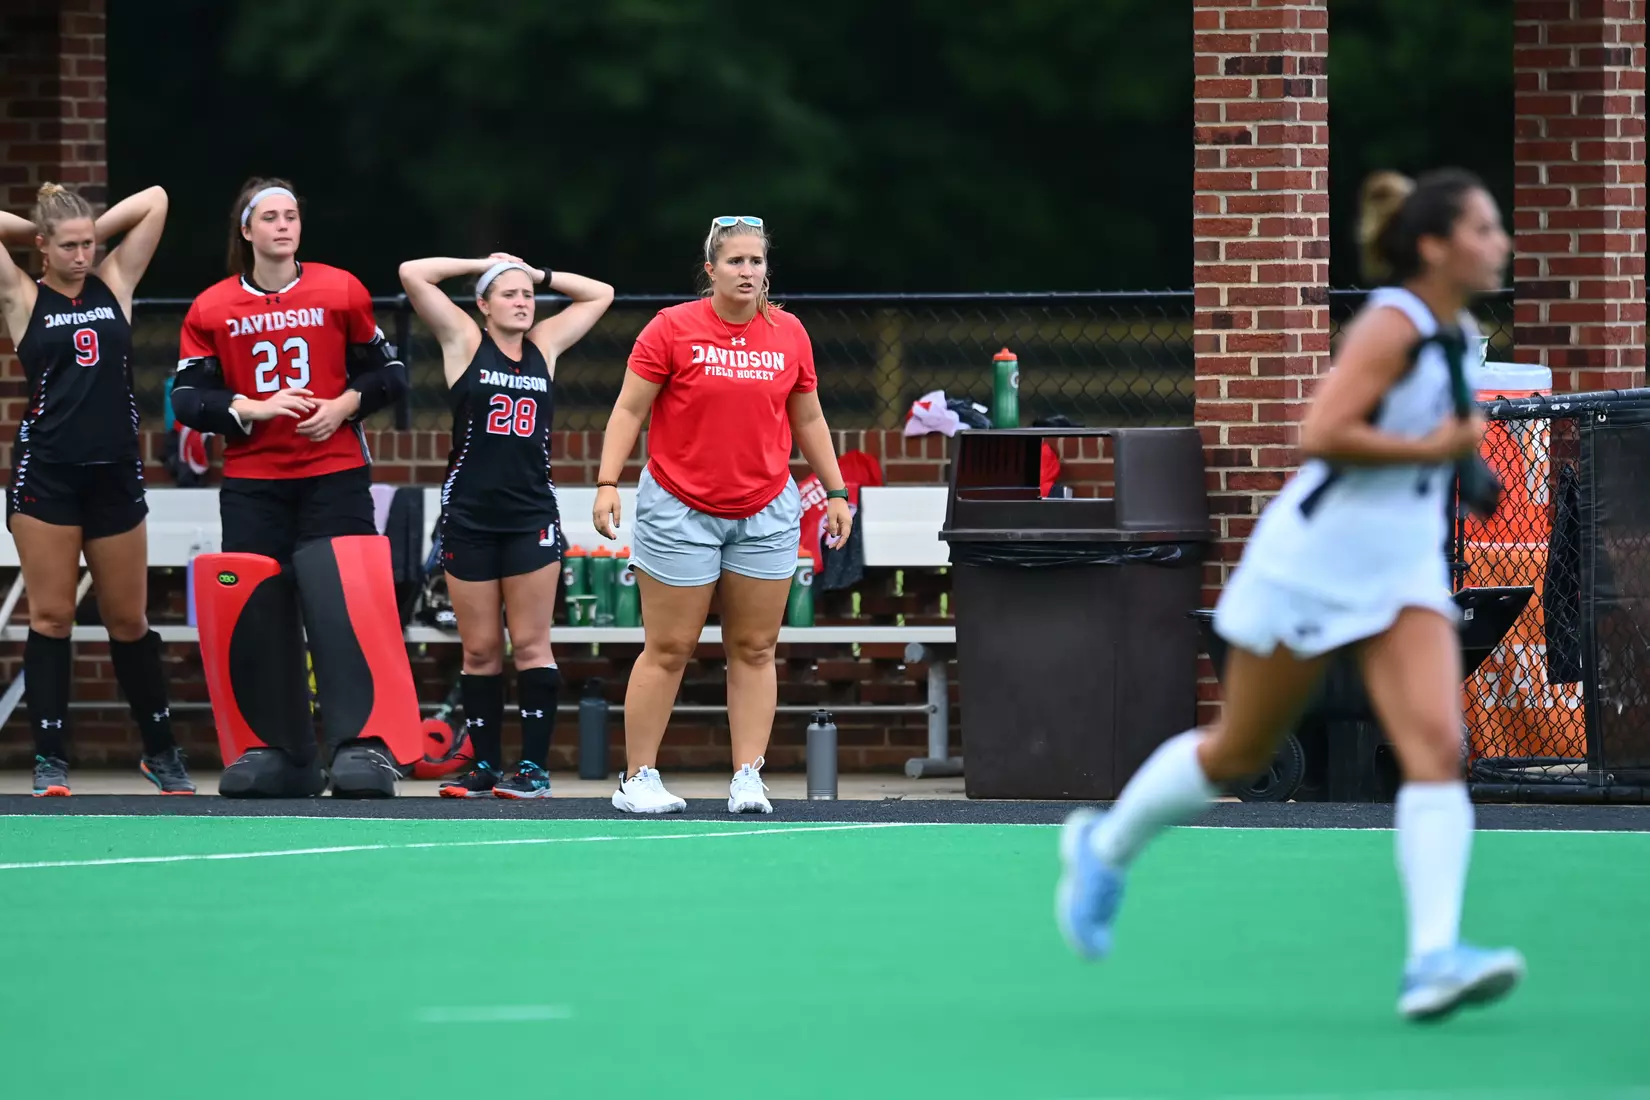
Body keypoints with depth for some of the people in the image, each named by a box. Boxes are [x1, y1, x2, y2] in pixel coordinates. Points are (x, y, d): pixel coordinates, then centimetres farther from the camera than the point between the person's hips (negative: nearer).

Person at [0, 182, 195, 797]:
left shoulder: (114, 285, 8)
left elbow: (154, 202, 9)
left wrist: (94, 230, 10)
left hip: (115, 471, 2)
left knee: (128, 620, 10)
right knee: (51, 618, -1)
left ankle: (161, 752, 19)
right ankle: (50, 759, 2)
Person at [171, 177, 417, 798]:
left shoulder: (340, 292, 2)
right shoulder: (212, 309, 4)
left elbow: (387, 373, 7)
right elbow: (187, 397, 2)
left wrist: (343, 406, -11)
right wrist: (250, 409, -14)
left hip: (334, 477, -2)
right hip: (251, 484, 2)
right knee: (259, 617, 1)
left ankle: (362, 746, -14)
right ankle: (279, 752, 11)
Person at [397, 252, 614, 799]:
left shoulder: (545, 344, 10)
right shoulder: (464, 341, 3)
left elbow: (600, 295, 19)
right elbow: (413, 274, -5)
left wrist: (538, 273, 11)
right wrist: (485, 264, 3)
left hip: (531, 517, 1)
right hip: (469, 518, -1)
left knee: (531, 646, -2)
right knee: (480, 652, 3)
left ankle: (534, 766, -2)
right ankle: (484, 764, 8)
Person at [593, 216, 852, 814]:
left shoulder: (789, 334, 4)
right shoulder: (673, 328, -6)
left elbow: (808, 419, 14)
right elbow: (629, 408, -5)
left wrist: (836, 492, 12)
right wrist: (608, 482, -14)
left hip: (766, 513, 3)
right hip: (679, 511, -3)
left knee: (754, 650, 2)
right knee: (668, 650, -1)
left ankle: (748, 777, 5)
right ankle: (637, 780, 6)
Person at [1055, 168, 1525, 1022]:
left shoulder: (1460, 335, 8)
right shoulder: (1393, 324, -17)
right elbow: (1321, 434, -27)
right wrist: (1432, 449, -22)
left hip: (1404, 573, 7)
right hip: (1312, 563, -7)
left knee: (1436, 747, -15)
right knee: (1239, 752, 9)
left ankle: (1433, 959, -23)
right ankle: (1103, 848, 35)